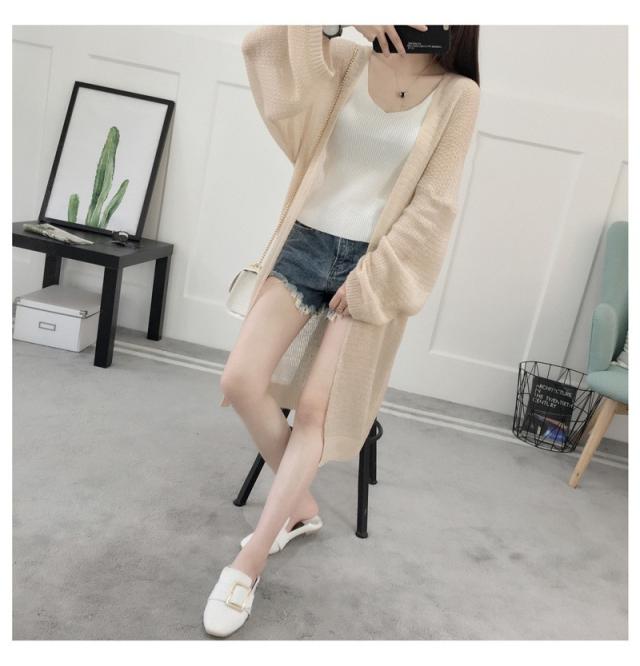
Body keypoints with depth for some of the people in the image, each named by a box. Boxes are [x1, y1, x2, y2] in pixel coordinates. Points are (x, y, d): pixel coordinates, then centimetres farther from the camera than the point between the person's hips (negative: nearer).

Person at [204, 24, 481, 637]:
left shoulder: (458, 95, -1)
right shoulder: (348, 61, 6)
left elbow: (434, 203, -6)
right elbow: (258, 45, -3)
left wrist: (368, 277, -11)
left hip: (373, 264, -3)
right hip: (306, 242, 3)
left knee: (313, 408, -9)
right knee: (240, 380, -9)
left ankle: (249, 563, 3)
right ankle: (301, 504, 15)